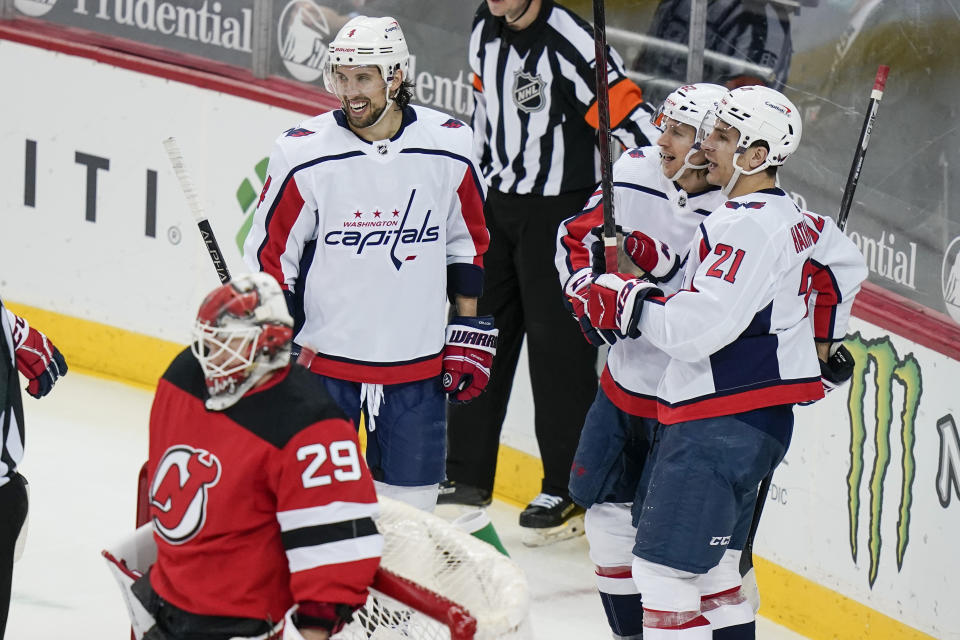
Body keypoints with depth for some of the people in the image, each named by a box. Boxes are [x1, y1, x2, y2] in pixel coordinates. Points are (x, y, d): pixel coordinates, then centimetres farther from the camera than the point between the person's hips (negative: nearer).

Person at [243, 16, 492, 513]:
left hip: (417, 361, 2)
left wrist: (470, 333, 8)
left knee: (409, 505, 9)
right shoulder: (304, 155, -11)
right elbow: (269, 256, -3)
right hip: (321, 358, -2)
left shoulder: (449, 147, -5)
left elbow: (469, 243, 8)